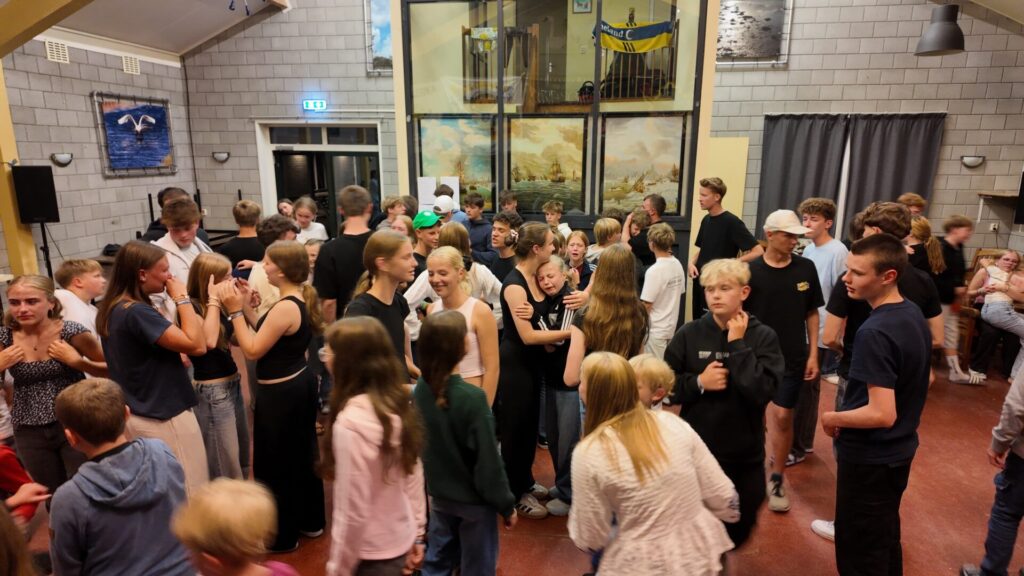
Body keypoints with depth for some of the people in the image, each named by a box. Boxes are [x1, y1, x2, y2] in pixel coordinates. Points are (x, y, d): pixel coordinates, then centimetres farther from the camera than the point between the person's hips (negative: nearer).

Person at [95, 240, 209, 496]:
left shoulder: (112, 309, 6)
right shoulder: (137, 312, -23)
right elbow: (197, 345, -26)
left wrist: (177, 358, 5)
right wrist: (182, 298, -18)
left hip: (137, 415, 9)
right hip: (164, 418, -9)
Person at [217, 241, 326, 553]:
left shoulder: (285, 308, -25)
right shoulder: (302, 299, 4)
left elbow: (253, 350, -20)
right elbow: (270, 336, 9)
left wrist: (234, 311, -17)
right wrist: (246, 307, 6)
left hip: (279, 393, -10)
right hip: (300, 384, 10)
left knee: (275, 463, 7)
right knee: (302, 454, 21)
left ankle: (282, 536, 23)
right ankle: (309, 521, 37)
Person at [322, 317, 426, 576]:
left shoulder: (352, 420, -27)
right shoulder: (399, 401, -5)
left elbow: (353, 511, -22)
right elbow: (414, 472, 4)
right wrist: (417, 533, 13)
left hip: (371, 555, -6)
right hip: (400, 541, 6)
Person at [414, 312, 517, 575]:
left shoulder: (420, 389, -9)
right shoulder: (472, 398, -29)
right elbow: (488, 460, -22)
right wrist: (506, 505, -8)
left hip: (439, 493, 6)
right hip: (474, 499, -5)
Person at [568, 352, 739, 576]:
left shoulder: (589, 453, -16)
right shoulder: (673, 423, -6)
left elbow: (590, 540, -8)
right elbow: (723, 497, -1)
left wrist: (576, 514, 11)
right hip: (703, 554, 4)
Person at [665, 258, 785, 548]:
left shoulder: (763, 336, -9)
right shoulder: (689, 334, -7)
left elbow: (762, 392, -22)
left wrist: (737, 344, -20)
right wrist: (698, 382, -18)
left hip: (744, 455, 0)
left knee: (737, 531, 20)